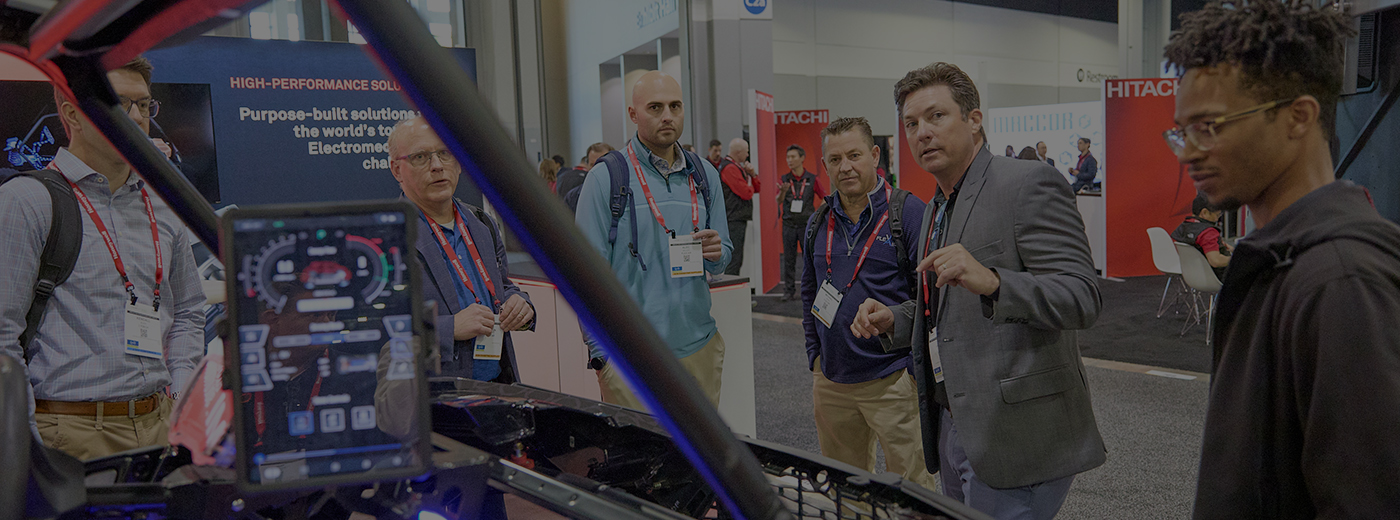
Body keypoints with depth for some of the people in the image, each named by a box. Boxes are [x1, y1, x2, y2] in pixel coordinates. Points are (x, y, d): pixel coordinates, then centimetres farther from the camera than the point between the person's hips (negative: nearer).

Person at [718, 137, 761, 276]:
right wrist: (750, 186, 3)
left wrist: (752, 174, 1)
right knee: (734, 260, -10)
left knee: (736, 259, 14)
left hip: (739, 219, 11)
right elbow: (746, 193, -19)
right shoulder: (730, 168, -14)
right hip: (734, 220, -11)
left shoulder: (738, 166, 20)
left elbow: (757, 188, 19)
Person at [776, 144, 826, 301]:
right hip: (789, 225, 1)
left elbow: (824, 197, 10)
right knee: (789, 259, 3)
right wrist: (783, 192, -27)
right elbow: (778, 201, -6)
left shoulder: (812, 179, 1)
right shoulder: (784, 179, 4)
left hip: (807, 225, -1)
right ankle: (789, 290, 9)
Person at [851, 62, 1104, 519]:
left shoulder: (1028, 184, -12)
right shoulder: (937, 208, 15)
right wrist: (893, 320, 6)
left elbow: (1082, 298, -20)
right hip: (951, 426, 9)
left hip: (1013, 435, -8)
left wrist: (991, 281, -35)